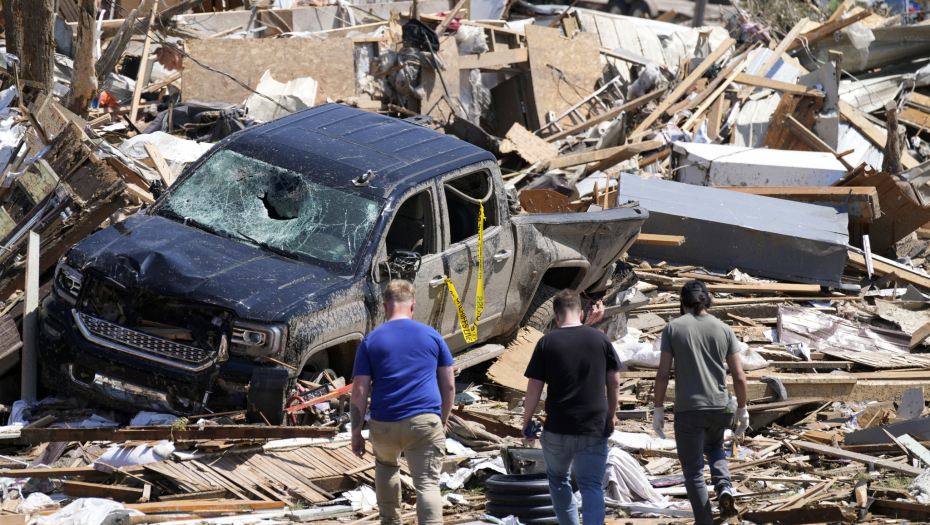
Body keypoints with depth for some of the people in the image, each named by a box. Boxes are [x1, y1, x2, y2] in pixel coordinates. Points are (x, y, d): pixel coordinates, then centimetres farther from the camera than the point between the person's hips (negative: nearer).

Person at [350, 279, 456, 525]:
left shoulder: (371, 341, 3)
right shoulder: (432, 336, 7)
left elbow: (359, 392, -2)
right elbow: (449, 387, 9)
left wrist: (356, 433, 4)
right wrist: (443, 422, 21)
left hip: (384, 424, 1)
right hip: (425, 422, -1)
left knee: (386, 467, 30)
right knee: (427, 484, -4)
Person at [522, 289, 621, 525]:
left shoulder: (547, 343, -4)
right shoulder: (600, 339, 2)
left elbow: (534, 388, -4)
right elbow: (614, 382, 6)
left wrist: (526, 421, 9)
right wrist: (610, 416, 18)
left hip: (557, 428, -1)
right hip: (595, 426, 1)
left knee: (558, 479, 20)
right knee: (592, 485, 3)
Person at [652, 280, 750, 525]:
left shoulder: (673, 328, -3)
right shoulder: (723, 330, 3)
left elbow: (663, 374, -7)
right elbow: (739, 377, 1)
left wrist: (658, 410, 3)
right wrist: (742, 410, 13)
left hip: (688, 410, -3)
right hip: (719, 408, 3)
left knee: (693, 470, 8)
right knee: (714, 446, 31)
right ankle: (724, 487, 5)